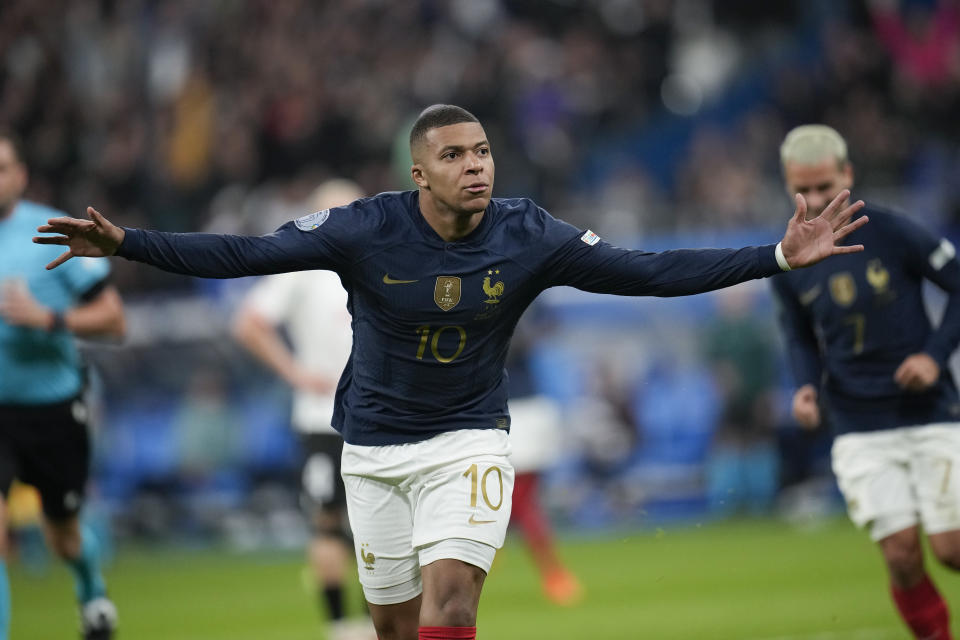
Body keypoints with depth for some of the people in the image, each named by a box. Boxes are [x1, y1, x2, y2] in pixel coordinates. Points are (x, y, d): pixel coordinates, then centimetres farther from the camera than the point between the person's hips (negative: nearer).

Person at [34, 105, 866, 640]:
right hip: (375, 448, 1)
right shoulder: (367, 230, -15)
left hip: (469, 440, -1)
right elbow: (245, 254, -16)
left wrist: (778, 257, -16)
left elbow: (649, 272, -10)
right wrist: (127, 245, -25)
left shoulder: (528, 237, -12)